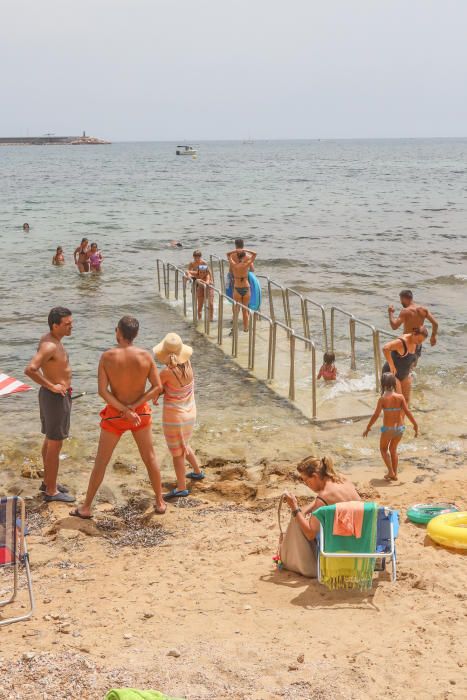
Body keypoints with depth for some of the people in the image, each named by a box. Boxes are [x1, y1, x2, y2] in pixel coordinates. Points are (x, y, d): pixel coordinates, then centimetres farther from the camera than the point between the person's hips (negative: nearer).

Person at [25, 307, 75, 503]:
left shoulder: (48, 339, 5)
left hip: (56, 394, 10)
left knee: (50, 440, 21)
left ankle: (48, 481, 34)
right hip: (56, 397, -10)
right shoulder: (50, 346, -25)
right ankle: (51, 491, 9)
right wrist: (52, 386, -26)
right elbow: (30, 370, -36)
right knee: (55, 444, 0)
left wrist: (63, 381, 10)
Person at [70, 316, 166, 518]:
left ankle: (86, 507, 18)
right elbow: (157, 387, -10)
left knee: (101, 462, 10)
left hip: (115, 414, -1)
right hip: (141, 412, 1)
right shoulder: (145, 356, -10)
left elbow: (102, 390, -18)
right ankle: (160, 503, 25)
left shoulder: (107, 357, -15)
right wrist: (134, 406, -14)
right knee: (150, 458, 18)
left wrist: (125, 411, -16)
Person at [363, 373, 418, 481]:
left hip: (388, 429, -3)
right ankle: (394, 474, 27)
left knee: (383, 449, 21)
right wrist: (415, 425, 4)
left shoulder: (382, 399, -14)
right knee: (393, 449, 25)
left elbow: (376, 415, -12)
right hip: (400, 428, 3)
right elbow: (407, 412, -7)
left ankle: (391, 472, 9)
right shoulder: (400, 397, -7)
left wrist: (368, 428, -2)